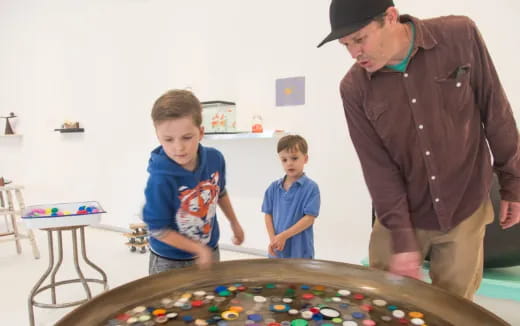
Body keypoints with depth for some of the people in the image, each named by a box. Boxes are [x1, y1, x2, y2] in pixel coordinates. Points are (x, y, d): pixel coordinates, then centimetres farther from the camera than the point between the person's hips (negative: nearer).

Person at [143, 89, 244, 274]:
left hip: (210, 253, 5)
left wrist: (234, 223, 16)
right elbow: (159, 231, -21)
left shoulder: (215, 159, -16)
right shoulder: (160, 180, -31)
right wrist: (199, 249, -21)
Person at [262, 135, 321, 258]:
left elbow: (309, 218, -12)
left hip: (300, 251, -4)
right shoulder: (274, 187, 4)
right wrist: (273, 239, -6)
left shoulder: (311, 187, -9)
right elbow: (268, 214, 7)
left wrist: (284, 236, -15)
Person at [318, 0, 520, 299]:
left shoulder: (460, 35, -12)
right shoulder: (354, 88, -13)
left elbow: (496, 112, -2)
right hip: (401, 212, 0)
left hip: (465, 209, 1)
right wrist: (402, 238, -13)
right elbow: (377, 165, -13)